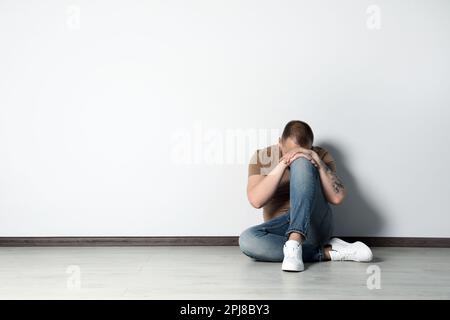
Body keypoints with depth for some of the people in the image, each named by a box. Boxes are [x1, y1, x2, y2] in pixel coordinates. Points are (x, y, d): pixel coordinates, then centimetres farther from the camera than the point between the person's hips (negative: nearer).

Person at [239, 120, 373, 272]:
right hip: (279, 229, 1)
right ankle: (327, 252, -23)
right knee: (246, 240, -33)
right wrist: (283, 163, -18)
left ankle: (294, 244, -36)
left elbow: (337, 197, -10)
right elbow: (256, 200, -13)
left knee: (302, 163, -22)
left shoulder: (320, 155, 4)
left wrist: (318, 162, -19)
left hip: (314, 226, -1)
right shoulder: (261, 157, 3)